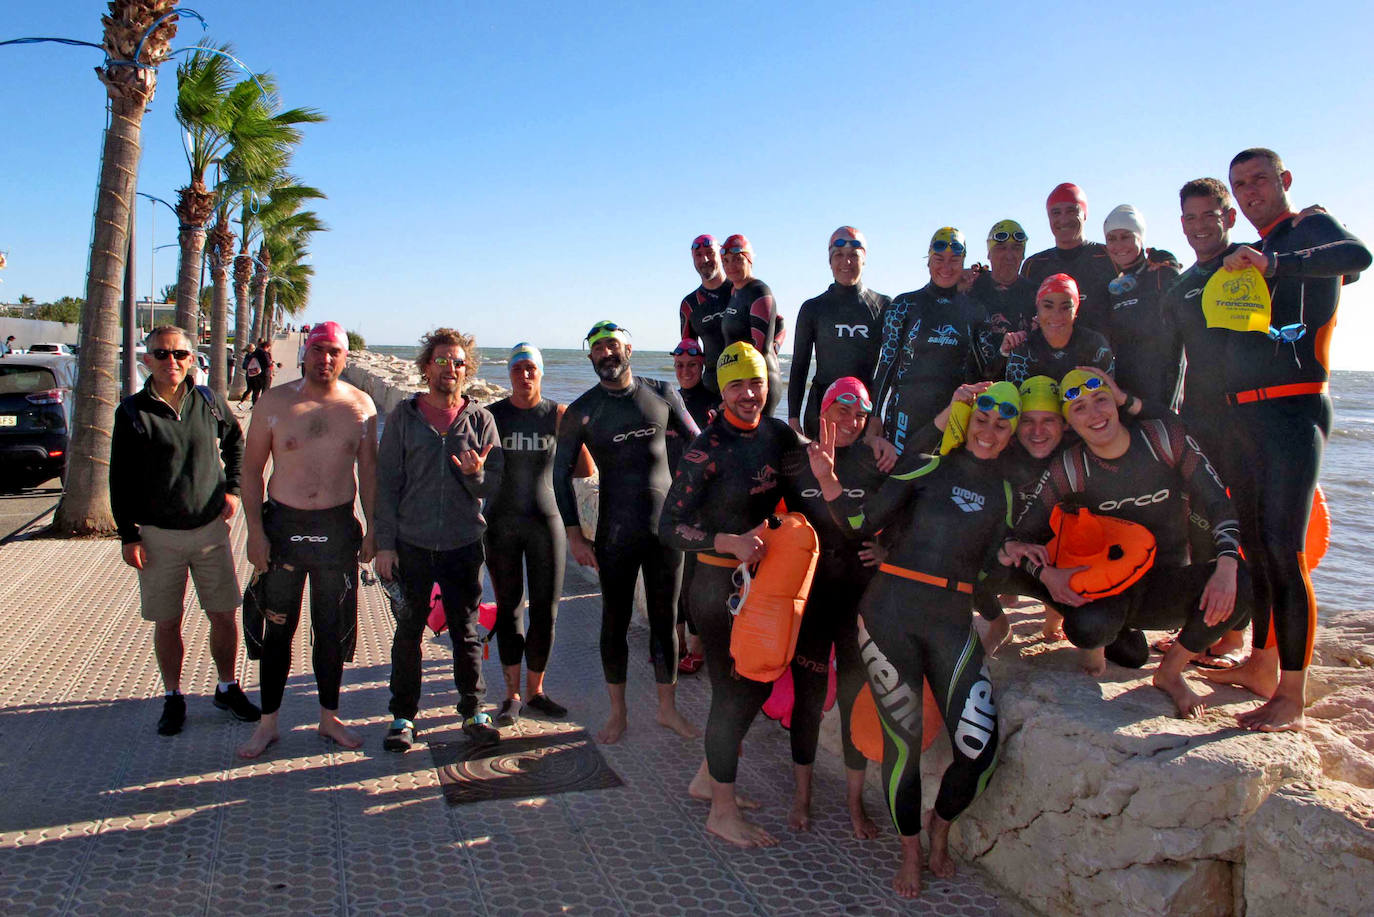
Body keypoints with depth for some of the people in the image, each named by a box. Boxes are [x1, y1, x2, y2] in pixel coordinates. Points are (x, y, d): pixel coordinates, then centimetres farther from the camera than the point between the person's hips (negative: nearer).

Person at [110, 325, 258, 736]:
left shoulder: (210, 403, 1)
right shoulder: (132, 412, -5)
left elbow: (236, 442, 19)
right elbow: (120, 480, -2)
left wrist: (232, 488, 7)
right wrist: (128, 536, -5)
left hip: (210, 530, 2)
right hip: (158, 536, -1)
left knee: (223, 615, 7)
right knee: (167, 623, 7)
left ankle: (227, 688, 26)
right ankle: (173, 698, 24)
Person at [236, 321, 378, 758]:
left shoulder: (360, 406, 1)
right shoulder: (275, 402, -3)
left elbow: (368, 471, 7)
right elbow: (251, 469, -1)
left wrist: (372, 529, 4)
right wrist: (255, 531, -7)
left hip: (338, 527, 1)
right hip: (283, 524, -1)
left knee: (333, 629, 10)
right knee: (277, 628, 8)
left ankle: (329, 716, 27)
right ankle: (268, 722, 24)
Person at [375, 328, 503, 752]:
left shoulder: (479, 418, 1)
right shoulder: (404, 416, 1)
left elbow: (495, 487, 0)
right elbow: (386, 482, 0)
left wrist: (476, 474, -22)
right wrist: (384, 542, -4)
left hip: (463, 545, 0)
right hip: (412, 545, 0)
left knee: (466, 632, 10)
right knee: (408, 631, 8)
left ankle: (473, 712, 22)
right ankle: (403, 717, 21)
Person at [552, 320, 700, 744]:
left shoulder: (662, 394, 2)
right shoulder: (581, 411, -2)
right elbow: (561, 473, 1)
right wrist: (574, 534, -5)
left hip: (667, 526, 1)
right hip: (616, 532, -1)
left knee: (665, 619, 10)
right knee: (615, 621, 7)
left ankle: (667, 707, 26)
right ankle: (618, 712, 24)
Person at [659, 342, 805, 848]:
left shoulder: (777, 434, 2)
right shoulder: (707, 450, -16)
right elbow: (669, 526, -18)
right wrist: (731, 542, -30)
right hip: (719, 584, -7)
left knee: (759, 682, 17)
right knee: (731, 689, 2)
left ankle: (707, 777, 37)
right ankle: (722, 811, 19)